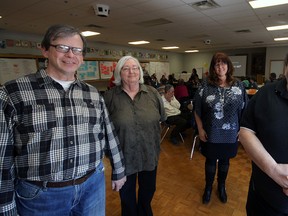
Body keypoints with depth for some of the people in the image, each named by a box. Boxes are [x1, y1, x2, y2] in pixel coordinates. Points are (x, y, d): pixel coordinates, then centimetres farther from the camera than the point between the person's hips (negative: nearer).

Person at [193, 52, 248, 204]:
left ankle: (221, 187, 44)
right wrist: (200, 129, -7)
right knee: (210, 160, 15)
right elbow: (197, 110, -5)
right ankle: (208, 187, 39)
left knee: (225, 160, 19)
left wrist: (242, 129, 1)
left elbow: (244, 109, 4)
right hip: (210, 134, -1)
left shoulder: (238, 85, -2)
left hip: (230, 134, 2)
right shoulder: (205, 85, -8)